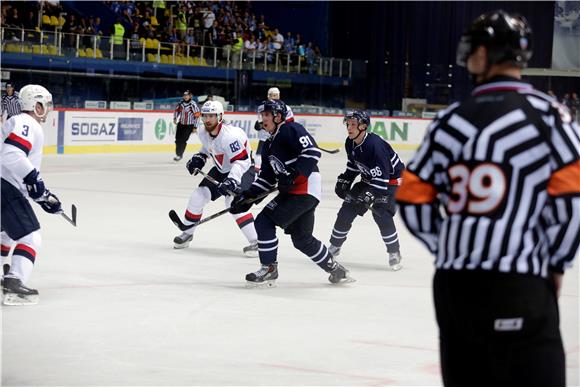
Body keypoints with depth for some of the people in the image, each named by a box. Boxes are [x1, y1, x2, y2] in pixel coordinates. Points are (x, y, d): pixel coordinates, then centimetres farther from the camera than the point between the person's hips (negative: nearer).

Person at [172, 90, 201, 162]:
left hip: (189, 126, -6)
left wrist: (195, 127, -14)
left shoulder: (193, 105, -17)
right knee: (178, 139, 7)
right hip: (181, 124, 6)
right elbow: (177, 110, 18)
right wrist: (175, 118, 4)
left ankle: (180, 155, -5)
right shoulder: (181, 103, 0)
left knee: (183, 140, -13)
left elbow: (197, 116, -15)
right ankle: (177, 153, 23)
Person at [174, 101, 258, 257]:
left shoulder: (230, 134, -32)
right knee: (198, 196, 2)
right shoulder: (204, 133, -6)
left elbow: (241, 161, -35)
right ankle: (187, 233, 21)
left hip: (244, 169, -8)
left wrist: (232, 180, -45)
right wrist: (199, 158, 2)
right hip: (221, 169, 8)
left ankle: (255, 241, -25)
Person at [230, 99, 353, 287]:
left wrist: (293, 173, -26)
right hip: (292, 191, 10)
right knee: (302, 239, 16)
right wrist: (248, 196, 9)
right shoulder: (270, 144, 20)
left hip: (305, 189, -10)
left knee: (264, 222, -12)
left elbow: (312, 151, -19)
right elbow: (266, 177, 19)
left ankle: (269, 269, -5)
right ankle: (336, 270, 28)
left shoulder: (291, 130, -8)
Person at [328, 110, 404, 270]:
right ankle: (334, 246, 19)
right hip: (369, 179, 8)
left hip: (392, 179, -8)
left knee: (381, 213, -24)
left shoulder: (375, 145, -33)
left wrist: (369, 196, -39)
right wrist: (344, 180, 2)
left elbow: (381, 178, -35)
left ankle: (394, 253, -9)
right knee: (347, 209, 3)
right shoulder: (350, 143, -7)